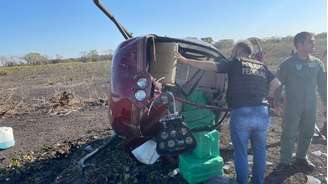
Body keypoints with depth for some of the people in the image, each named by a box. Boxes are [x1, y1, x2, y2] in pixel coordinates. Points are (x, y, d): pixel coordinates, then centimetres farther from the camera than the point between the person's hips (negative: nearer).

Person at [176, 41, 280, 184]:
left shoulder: (234, 63, 5)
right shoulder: (261, 66, 19)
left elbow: (210, 65, -4)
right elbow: (276, 84, 17)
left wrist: (186, 61, 0)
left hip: (241, 113, -5)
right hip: (262, 113, 5)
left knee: (241, 152, 11)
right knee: (259, 151, 20)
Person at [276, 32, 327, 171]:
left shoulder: (317, 63, 5)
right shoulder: (288, 64, -8)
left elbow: (322, 85, 11)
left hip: (311, 106, 5)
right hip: (292, 106, -5)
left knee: (307, 133, 14)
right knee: (289, 134, -2)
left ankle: (301, 158, 32)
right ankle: (285, 161, 12)